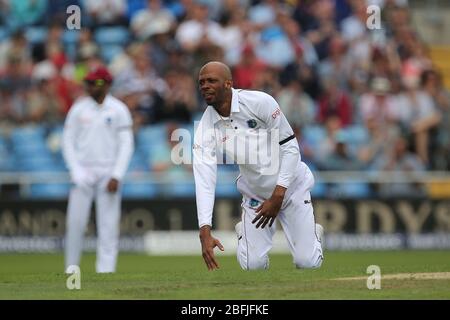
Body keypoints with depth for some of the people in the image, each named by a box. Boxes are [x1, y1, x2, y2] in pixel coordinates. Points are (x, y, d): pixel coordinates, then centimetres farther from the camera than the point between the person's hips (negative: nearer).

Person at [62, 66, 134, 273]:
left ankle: (106, 270, -3)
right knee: (75, 222, -5)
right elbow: (68, 141, 6)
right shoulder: (78, 109, 6)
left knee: (108, 224, -5)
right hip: (83, 172, 1)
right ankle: (71, 270, 4)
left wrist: (116, 176, -11)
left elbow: (126, 145, -1)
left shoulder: (119, 110, 1)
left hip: (108, 173, -1)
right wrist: (76, 171, -6)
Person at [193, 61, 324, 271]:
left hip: (290, 187, -2)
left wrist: (277, 196, -22)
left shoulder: (259, 102, -22)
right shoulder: (205, 128, -15)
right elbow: (204, 180, -22)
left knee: (307, 262, -4)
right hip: (255, 196, 2)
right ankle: (244, 233, 30)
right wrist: (205, 232, -33)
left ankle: (314, 233, 31)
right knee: (253, 265, -4)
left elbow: (290, 147, -17)